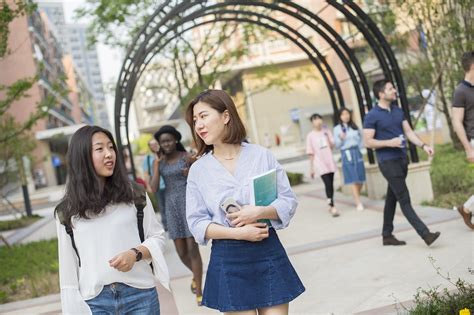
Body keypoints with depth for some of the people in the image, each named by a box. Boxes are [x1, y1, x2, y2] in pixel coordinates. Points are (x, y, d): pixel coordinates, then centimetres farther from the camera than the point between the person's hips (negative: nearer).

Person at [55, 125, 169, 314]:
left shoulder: (134, 195, 4)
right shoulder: (67, 212, 3)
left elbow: (158, 237, 5)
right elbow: (68, 268, 5)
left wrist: (136, 253, -13)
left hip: (140, 294, 1)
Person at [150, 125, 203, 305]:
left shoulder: (187, 157, -4)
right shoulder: (159, 162, 6)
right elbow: (154, 189, -3)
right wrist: (157, 165, -8)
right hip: (171, 206, 4)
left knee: (192, 248, -8)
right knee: (181, 252, 6)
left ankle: (199, 291, 0)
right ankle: (196, 274, 36)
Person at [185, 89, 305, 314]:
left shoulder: (261, 155, -1)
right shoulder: (198, 170, 1)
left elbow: (289, 201, 1)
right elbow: (196, 222, -1)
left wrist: (259, 212, -18)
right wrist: (238, 232, -15)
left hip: (269, 253, 0)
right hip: (229, 260, 0)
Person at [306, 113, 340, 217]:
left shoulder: (326, 131, 6)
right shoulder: (310, 136, -1)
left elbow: (332, 146, 1)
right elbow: (311, 153, 0)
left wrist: (327, 137, -12)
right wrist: (311, 168, 0)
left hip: (330, 161, 4)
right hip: (320, 163, -4)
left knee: (331, 184, 6)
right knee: (328, 184, -14)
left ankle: (331, 205, 17)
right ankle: (332, 207, -16)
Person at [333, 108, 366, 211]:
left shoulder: (355, 126, 11)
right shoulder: (337, 129, 1)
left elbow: (361, 138, 20)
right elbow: (337, 145, 1)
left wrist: (360, 146, 6)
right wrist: (341, 139, -16)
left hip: (357, 153, 4)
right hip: (347, 154, -4)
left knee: (361, 179, 3)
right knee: (353, 180, -7)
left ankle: (357, 198, 22)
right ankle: (358, 203, -6)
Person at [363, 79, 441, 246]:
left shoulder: (398, 111, 12)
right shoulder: (372, 116, -9)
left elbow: (409, 132, 11)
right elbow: (368, 142, -10)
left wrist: (423, 146, -3)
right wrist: (389, 142, -19)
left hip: (402, 159, 7)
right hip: (388, 162, -7)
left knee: (392, 198, 12)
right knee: (404, 199, -8)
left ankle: (387, 235, 21)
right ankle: (425, 234, -11)